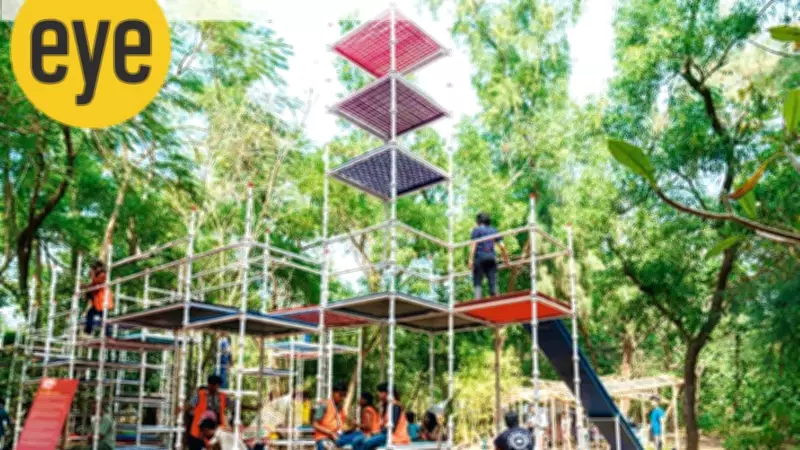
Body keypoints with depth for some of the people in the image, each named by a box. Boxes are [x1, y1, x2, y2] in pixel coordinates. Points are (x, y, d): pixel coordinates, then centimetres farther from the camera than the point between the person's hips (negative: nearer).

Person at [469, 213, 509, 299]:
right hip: (492, 256, 4)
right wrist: (506, 259, 22)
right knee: (493, 281, 3)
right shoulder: (494, 230, 17)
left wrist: (471, 259, -10)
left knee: (478, 282, -4)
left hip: (480, 256, -4)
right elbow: (502, 246, 12)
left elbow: (473, 246, -7)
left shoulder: (476, 230, 5)